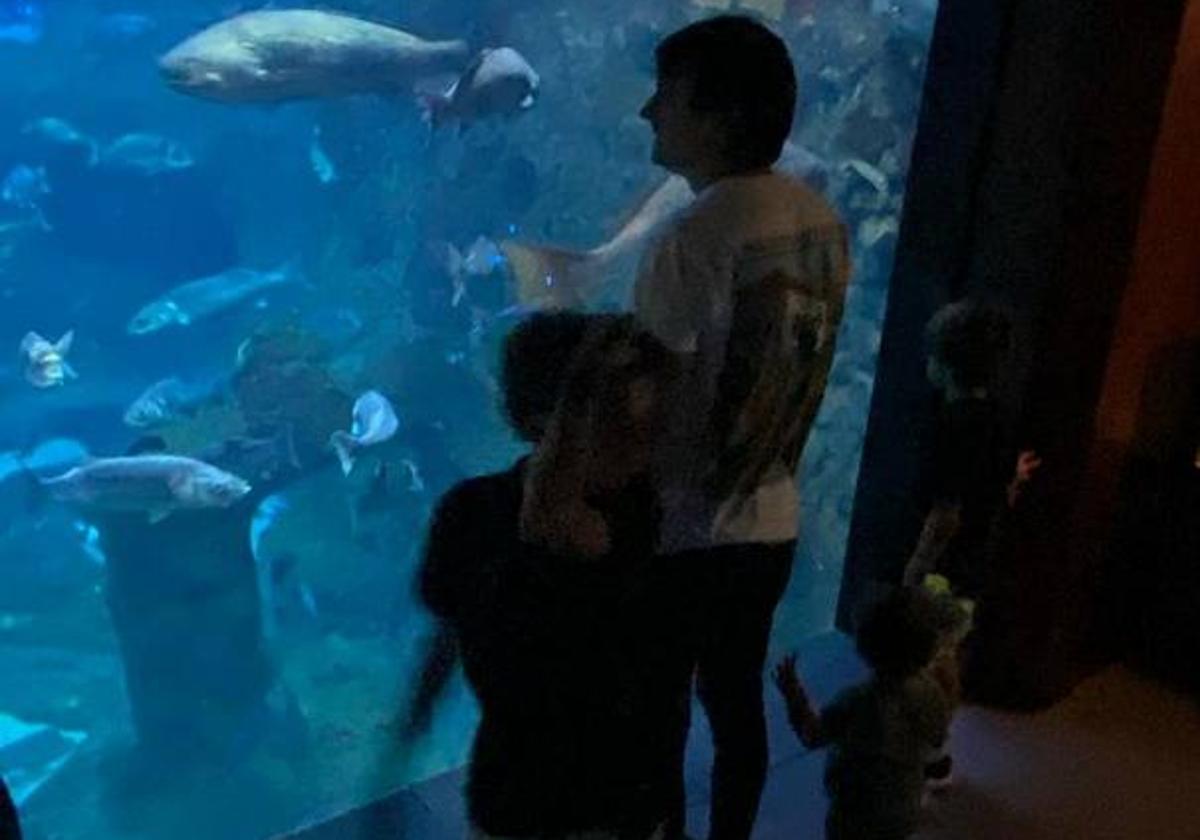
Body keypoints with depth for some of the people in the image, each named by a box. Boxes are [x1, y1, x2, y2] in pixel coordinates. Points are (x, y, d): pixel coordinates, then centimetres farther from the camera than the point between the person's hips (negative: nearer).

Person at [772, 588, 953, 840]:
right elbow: (937, 739, 2)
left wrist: (792, 691, -9)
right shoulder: (932, 691, -17)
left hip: (856, 816, -5)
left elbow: (812, 735, -18)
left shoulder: (856, 703, -34)